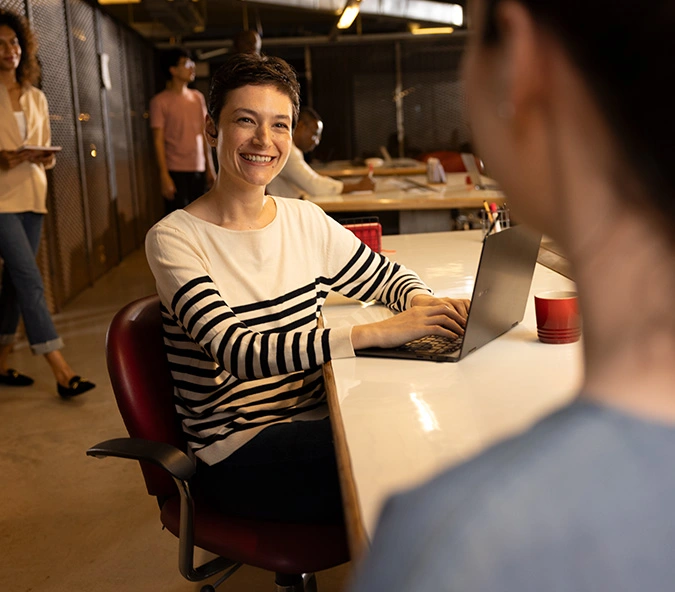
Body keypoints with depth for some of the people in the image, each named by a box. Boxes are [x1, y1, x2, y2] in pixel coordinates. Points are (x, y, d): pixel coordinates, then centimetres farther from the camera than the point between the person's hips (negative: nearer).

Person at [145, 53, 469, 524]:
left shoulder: (304, 221, 6)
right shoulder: (175, 239, -11)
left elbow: (384, 274, 16)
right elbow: (237, 351, -24)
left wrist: (422, 304, -9)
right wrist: (378, 332, -30)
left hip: (313, 422, 6)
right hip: (239, 454, -5)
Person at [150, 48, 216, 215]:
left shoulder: (197, 97, 13)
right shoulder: (160, 101, -3)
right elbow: (158, 140, -6)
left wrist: (210, 167, 13)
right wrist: (164, 176, -12)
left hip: (199, 170, 5)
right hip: (175, 171, -5)